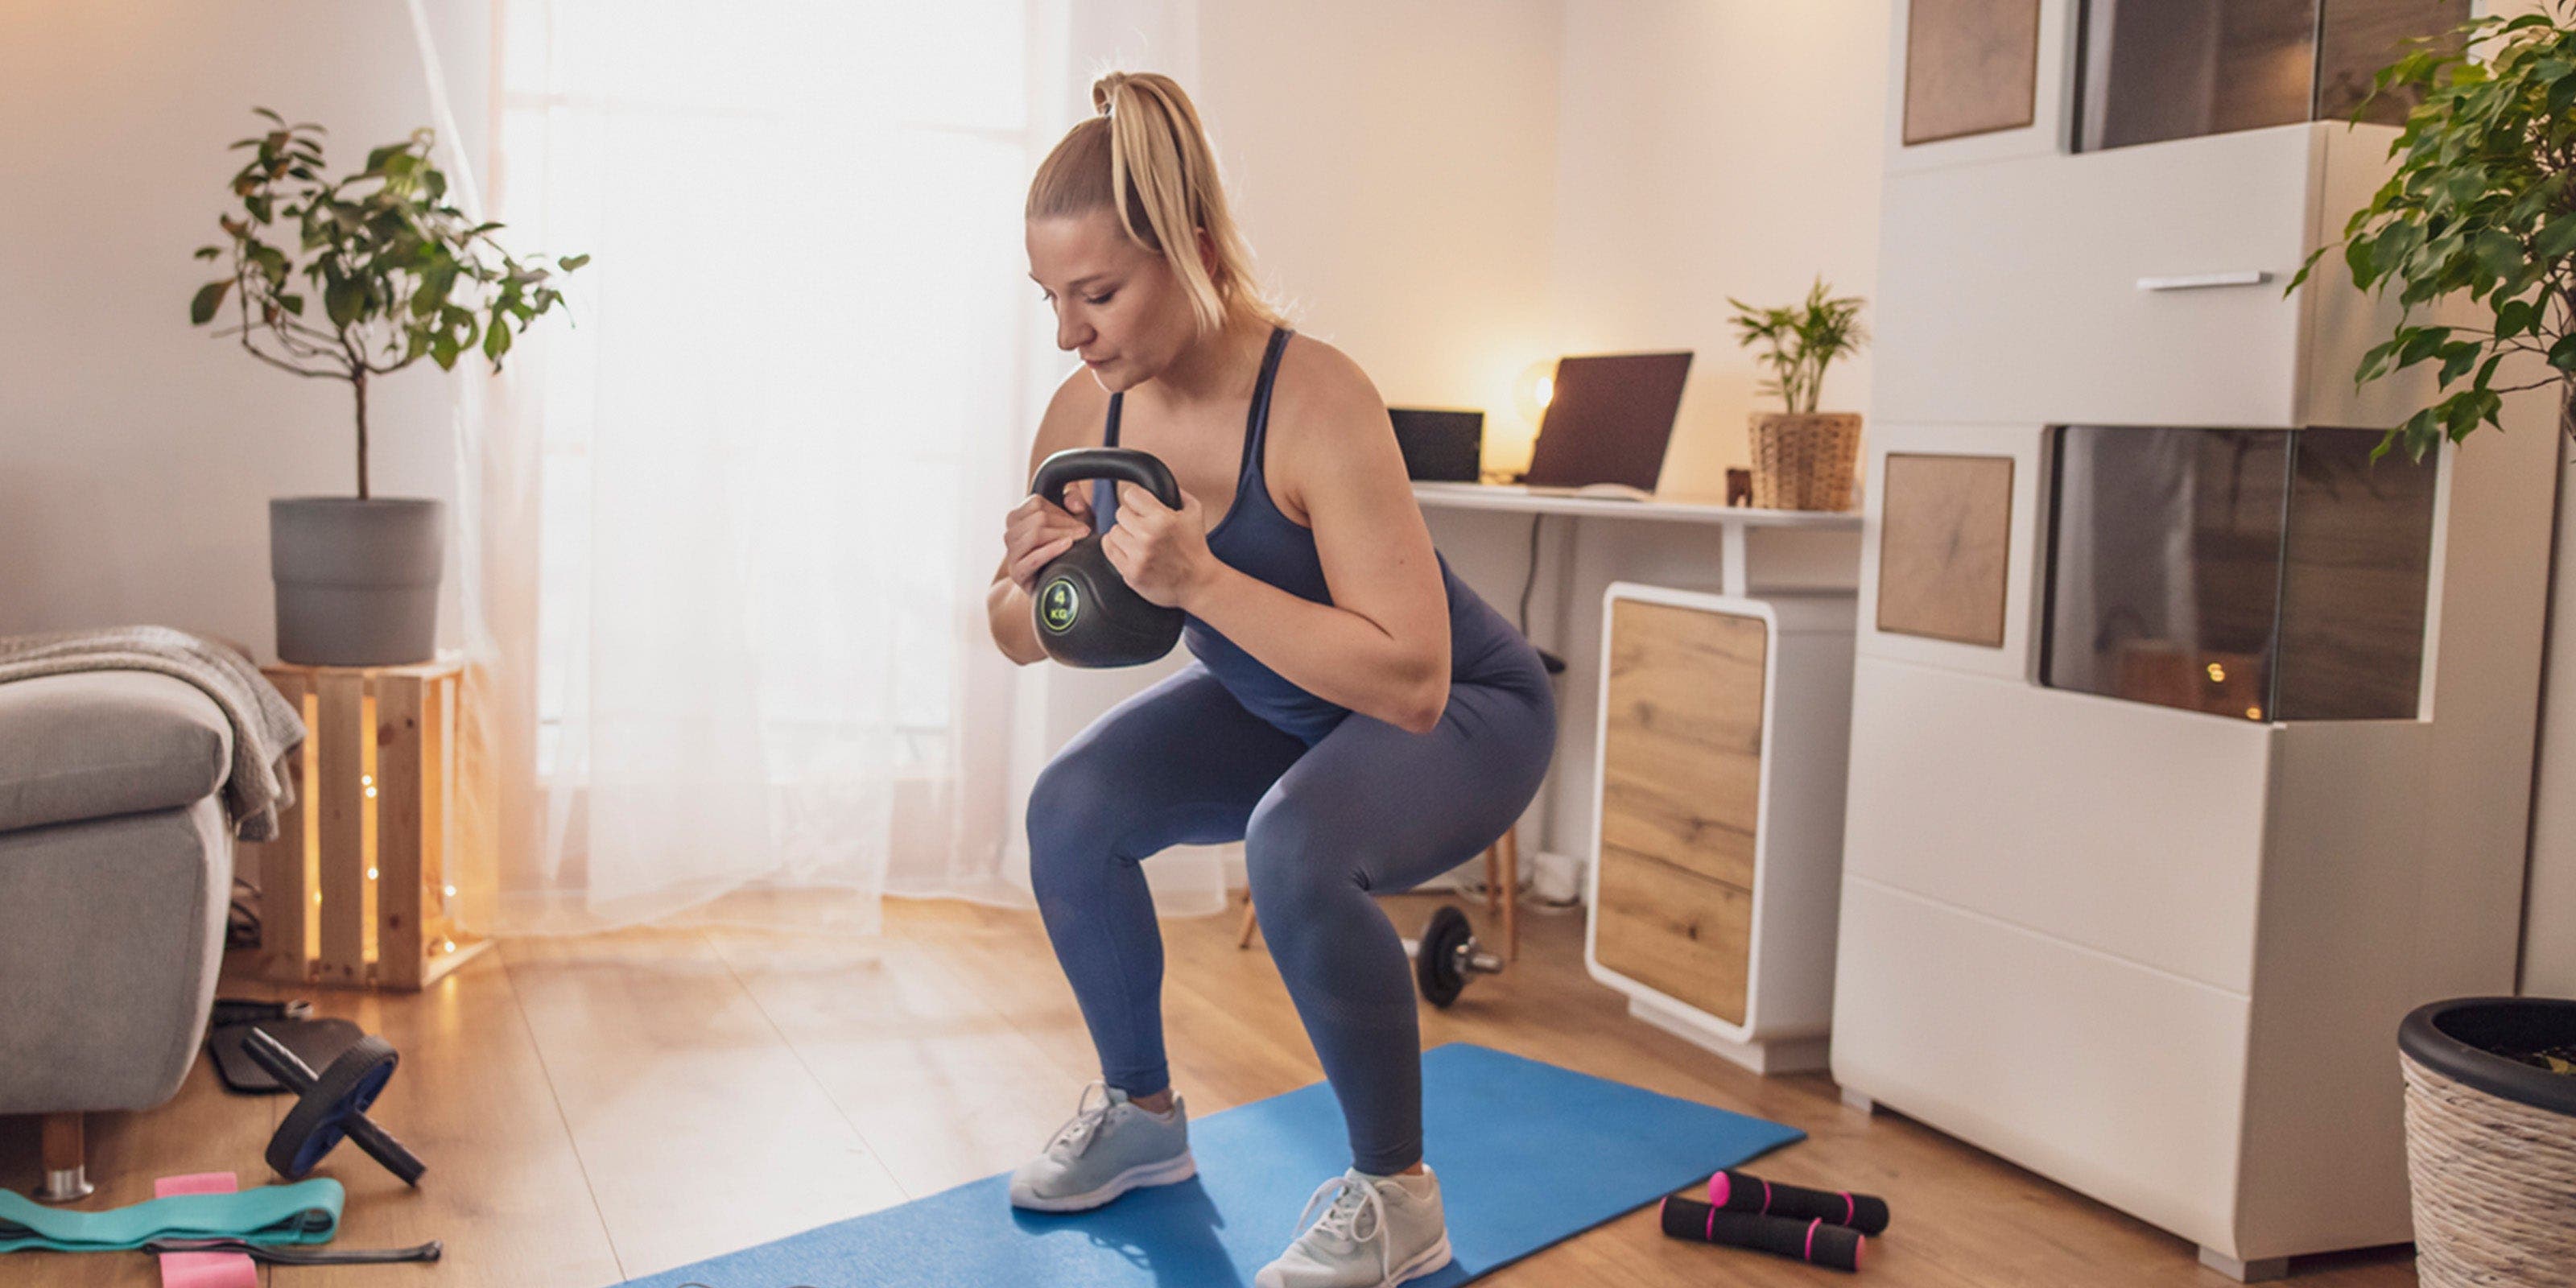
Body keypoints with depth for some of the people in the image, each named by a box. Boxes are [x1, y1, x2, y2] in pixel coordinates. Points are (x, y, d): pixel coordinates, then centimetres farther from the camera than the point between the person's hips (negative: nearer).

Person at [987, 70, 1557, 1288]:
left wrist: (1199, 581, -43)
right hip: (1277, 708, 6)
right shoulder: (1085, 414, -14)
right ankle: (1142, 1117, 11)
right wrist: (1030, 577, -24)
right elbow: (1021, 639, 0)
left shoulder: (1314, 401, -33)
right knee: (1070, 808, -13)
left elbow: (1411, 683, -37)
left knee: (1295, 849, -34)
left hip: (1462, 714, -6)